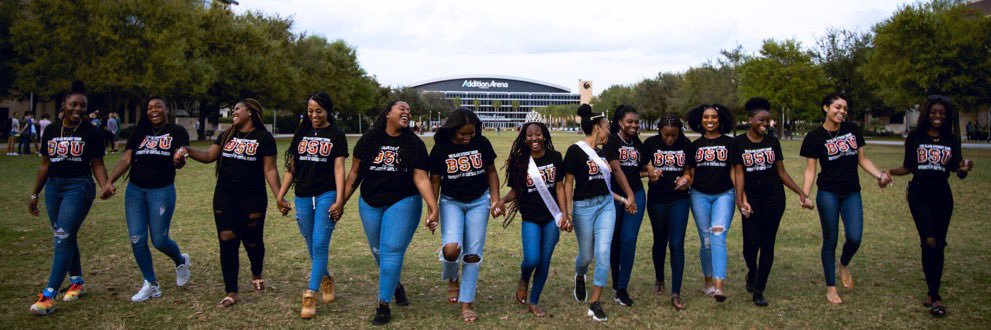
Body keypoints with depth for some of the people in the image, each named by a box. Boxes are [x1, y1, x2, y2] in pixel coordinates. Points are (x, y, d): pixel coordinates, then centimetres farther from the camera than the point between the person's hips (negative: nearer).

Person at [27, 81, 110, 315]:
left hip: (79, 186, -5)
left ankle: (49, 296, -11)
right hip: (53, 187, 5)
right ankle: (77, 281, 28)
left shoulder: (91, 133, -2)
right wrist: (34, 194, 17)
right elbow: (45, 165, 16)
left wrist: (105, 185, -19)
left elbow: (97, 164, -1)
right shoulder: (51, 132, 10)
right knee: (66, 237, 12)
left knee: (63, 238, -11)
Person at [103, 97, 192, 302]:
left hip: (162, 191, -4)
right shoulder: (139, 134, 10)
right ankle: (151, 285, 16)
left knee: (159, 240, -3)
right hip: (135, 191, 4)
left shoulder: (177, 132, -1)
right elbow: (125, 160, 1)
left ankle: (181, 261, 31)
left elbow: (179, 163, -11)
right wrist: (109, 182, -13)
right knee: (137, 239, 2)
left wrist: (179, 159, -36)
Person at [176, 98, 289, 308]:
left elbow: (270, 170, -6)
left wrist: (279, 198, -12)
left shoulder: (264, 138, -5)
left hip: (253, 200, -4)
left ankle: (257, 275, 39)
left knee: (252, 241, 8)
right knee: (227, 243, 1)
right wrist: (188, 151, -10)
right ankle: (231, 292, 10)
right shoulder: (227, 135, 11)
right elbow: (209, 156, 8)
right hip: (224, 198, 4)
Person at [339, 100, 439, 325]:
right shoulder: (368, 140, -1)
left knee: (392, 251, -8)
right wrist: (341, 201, 3)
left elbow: (421, 178, -11)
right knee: (378, 251, 15)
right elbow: (355, 173, 4)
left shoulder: (415, 144, -5)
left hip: (403, 203, -3)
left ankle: (384, 305, 2)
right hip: (370, 204, 3)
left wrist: (433, 207, -21)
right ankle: (395, 285, 41)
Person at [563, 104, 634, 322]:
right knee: (587, 255, 8)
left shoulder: (602, 152, 11)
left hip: (606, 205, 5)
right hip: (584, 207, -5)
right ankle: (579, 277, 45)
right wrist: (568, 213, -13)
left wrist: (623, 199, 12)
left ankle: (595, 303, 2)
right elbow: (568, 183, -10)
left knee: (603, 253, -7)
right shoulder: (576, 151, -9)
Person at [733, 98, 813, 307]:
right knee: (751, 243, -6)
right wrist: (741, 200, -18)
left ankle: (759, 291, 14)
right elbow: (739, 173, -7)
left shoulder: (773, 142, 5)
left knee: (767, 244, 3)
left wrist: (801, 193, 3)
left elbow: (782, 172, 9)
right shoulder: (739, 143, -3)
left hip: (774, 199, 2)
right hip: (752, 199, -2)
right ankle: (752, 272, 29)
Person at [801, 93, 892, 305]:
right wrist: (804, 194, -18)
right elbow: (810, 169, -5)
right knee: (830, 240, 3)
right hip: (828, 194, -3)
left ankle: (844, 265, 29)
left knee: (854, 238, -6)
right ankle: (830, 288, 17)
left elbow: (863, 159, 10)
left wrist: (880, 175, -6)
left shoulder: (853, 130, 5)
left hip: (852, 193, 3)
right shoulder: (815, 136, -6)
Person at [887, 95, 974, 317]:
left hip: (942, 195, 3)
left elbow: (958, 172, 5)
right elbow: (907, 167, 7)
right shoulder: (915, 138, 2)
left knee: (939, 245, 8)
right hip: (919, 194, -3)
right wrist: (891, 172, -12)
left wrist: (964, 170, -17)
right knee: (929, 241, -15)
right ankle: (935, 297, -11)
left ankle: (933, 294, 20)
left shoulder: (952, 140, 6)